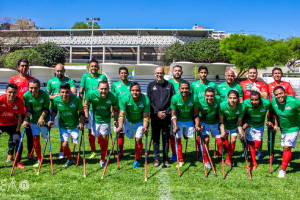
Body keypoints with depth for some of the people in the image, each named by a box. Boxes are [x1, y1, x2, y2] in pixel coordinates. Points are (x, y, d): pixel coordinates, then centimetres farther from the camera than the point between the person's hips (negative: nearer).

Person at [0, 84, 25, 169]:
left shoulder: (19, 101, -20)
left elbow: (19, 116, -7)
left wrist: (17, 129, -6)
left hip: (12, 124, 1)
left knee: (18, 140, -7)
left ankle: (18, 162, 10)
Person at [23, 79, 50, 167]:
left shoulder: (44, 95, -22)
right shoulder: (26, 95, -16)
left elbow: (46, 108, -14)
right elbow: (28, 110, -9)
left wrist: (42, 118, -29)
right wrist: (25, 120, -22)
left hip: (43, 120, -2)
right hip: (33, 119, 2)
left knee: (46, 136, 7)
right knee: (35, 138, 1)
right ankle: (39, 159, 14)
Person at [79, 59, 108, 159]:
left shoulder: (103, 77, 3)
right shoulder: (85, 76, 6)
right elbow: (81, 91, 7)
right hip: (89, 107, 2)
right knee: (90, 131, 8)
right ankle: (93, 151, 22)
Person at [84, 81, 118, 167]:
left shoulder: (112, 97, -21)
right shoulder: (92, 94, -22)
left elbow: (116, 108, -1)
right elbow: (86, 104, -4)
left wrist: (116, 120, -2)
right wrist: (86, 117, -8)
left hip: (106, 120, -1)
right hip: (95, 119, 1)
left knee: (104, 137, -2)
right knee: (98, 136, 8)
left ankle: (102, 158, 12)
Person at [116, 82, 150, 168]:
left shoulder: (145, 100, -26)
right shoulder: (125, 99, -25)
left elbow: (146, 116, -20)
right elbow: (122, 114, -24)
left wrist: (145, 127, -35)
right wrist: (120, 126, -39)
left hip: (140, 121, -1)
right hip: (128, 121, 2)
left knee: (138, 140, -10)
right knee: (129, 137, 15)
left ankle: (137, 160, 7)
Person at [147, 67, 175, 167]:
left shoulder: (170, 85, 7)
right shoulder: (151, 85, 7)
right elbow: (149, 101, 2)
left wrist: (166, 112, -7)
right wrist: (157, 112, -8)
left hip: (166, 116, 0)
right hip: (155, 116, 0)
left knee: (166, 138, 4)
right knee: (155, 138, 4)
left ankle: (165, 159, 13)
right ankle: (156, 159, 12)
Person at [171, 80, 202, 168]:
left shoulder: (194, 98, -21)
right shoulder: (174, 98, -21)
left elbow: (196, 114, -11)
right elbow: (173, 114, -12)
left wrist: (197, 126, -20)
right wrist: (175, 126, -24)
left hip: (189, 120, 0)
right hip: (178, 120, 0)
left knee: (189, 137, 1)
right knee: (178, 139, -5)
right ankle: (180, 160, 6)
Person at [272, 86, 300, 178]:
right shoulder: (274, 101, -11)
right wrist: (276, 124, 10)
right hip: (282, 128, 5)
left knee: (287, 148, -11)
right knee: (285, 148, 17)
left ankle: (283, 170, -1)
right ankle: (287, 161, 44)